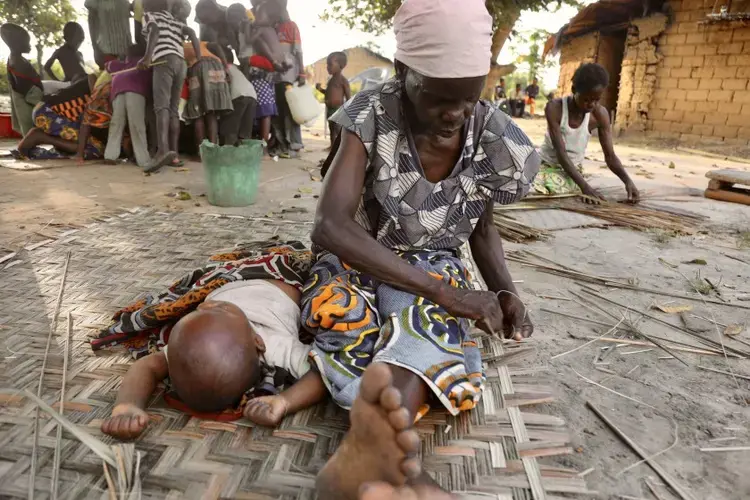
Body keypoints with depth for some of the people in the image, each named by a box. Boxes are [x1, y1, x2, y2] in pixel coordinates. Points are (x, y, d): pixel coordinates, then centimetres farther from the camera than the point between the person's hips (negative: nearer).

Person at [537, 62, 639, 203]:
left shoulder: (600, 114, -11)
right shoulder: (555, 108, -21)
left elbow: (610, 156, -8)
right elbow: (561, 153, -27)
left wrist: (627, 180, -28)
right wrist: (584, 186, -38)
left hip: (574, 170, 2)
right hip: (547, 165, -2)